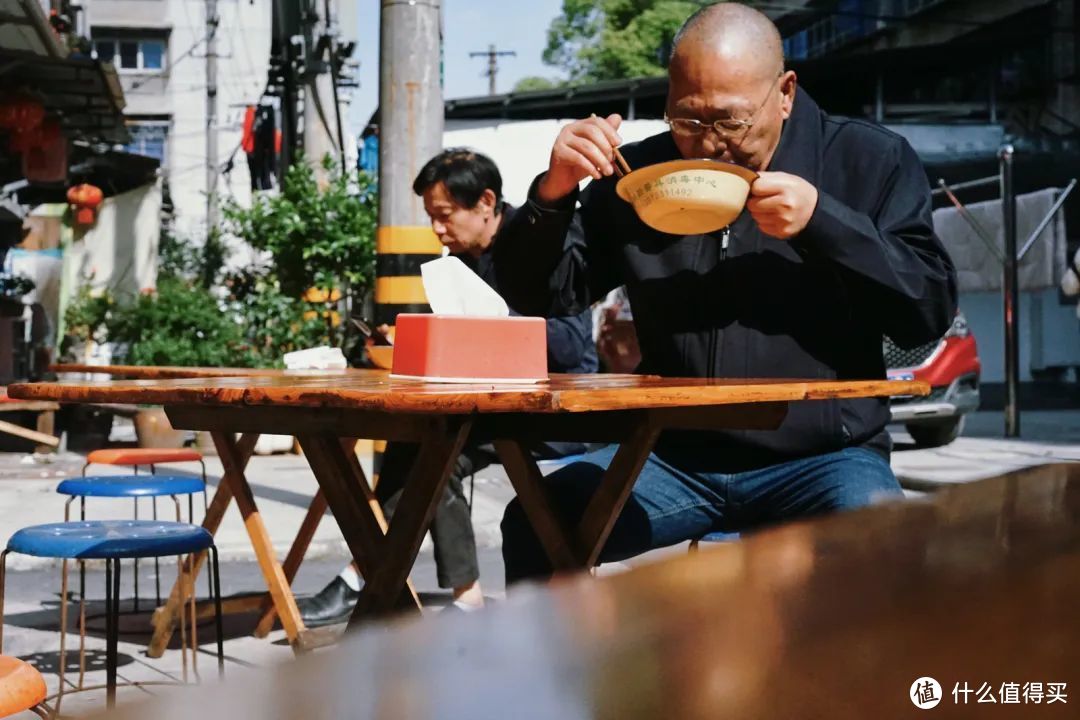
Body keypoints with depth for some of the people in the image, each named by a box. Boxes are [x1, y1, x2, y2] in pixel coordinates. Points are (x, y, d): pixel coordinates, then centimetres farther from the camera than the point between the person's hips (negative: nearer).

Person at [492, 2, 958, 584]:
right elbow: (537, 293, 8)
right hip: (675, 457, 3)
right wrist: (553, 194, -12)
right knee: (533, 527, -19)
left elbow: (931, 309, -6)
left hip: (823, 457, -2)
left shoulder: (869, 161, 2)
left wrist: (821, 222, -19)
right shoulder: (640, 173, 7)